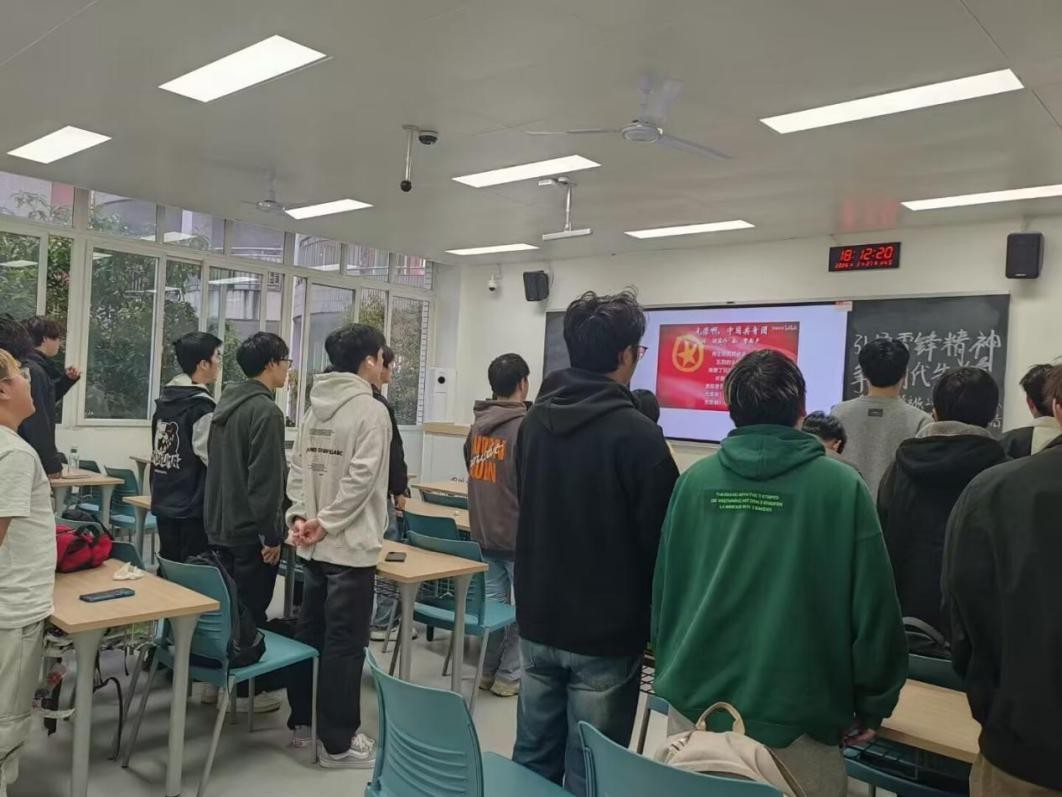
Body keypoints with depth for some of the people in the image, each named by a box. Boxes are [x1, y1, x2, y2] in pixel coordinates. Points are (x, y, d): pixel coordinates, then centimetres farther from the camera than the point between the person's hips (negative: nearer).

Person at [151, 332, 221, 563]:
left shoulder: (165, 398, 10)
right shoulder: (201, 405, -17)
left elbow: (160, 451, 16)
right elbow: (216, 459, -20)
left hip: (164, 503, 8)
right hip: (193, 508, -8)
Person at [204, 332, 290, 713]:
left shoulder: (226, 404, 10)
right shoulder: (266, 410, -19)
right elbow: (265, 480, -23)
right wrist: (272, 534, -18)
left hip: (220, 525, 9)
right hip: (250, 530, -9)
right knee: (251, 611, 3)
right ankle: (247, 690, 13)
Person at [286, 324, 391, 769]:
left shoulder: (315, 407, 10)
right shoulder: (371, 410, -14)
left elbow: (298, 468, 8)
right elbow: (360, 478, -20)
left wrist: (300, 516, 0)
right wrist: (324, 522, -13)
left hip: (314, 546, 8)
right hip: (351, 546, -8)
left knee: (309, 634, 18)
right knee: (344, 644, 1)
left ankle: (302, 724, 31)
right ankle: (338, 743, 11)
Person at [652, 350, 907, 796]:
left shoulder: (695, 480, -2)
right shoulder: (841, 487, -10)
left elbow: (663, 591, 4)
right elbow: (873, 607, -8)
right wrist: (872, 705, 6)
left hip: (695, 704, 3)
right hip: (795, 716, -2)